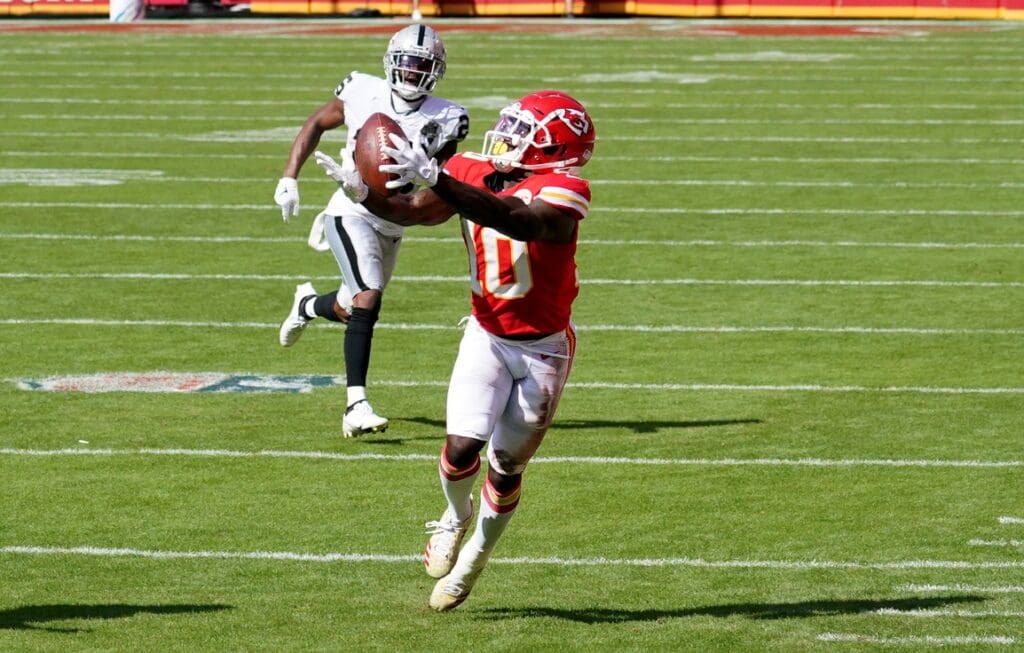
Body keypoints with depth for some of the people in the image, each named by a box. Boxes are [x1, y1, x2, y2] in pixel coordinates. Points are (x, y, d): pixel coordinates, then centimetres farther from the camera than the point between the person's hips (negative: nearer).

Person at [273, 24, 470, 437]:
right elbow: (316, 124, 7)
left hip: (393, 224, 4)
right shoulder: (363, 93, -8)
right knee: (367, 301, -23)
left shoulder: (444, 120, -7)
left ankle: (308, 303, 55)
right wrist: (289, 178, 1)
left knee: (353, 310, 19)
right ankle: (356, 407, -23)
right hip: (352, 214, -4)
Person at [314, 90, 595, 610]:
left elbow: (512, 219, -45)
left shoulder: (561, 194, -26)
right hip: (487, 335, 3)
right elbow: (413, 212, -6)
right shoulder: (472, 173, -7)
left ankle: (475, 557, 33)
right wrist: (362, 190, -27)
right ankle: (455, 517, 24)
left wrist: (435, 180, -56)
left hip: (544, 347, -3)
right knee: (461, 446, -11)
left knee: (506, 465, 7)